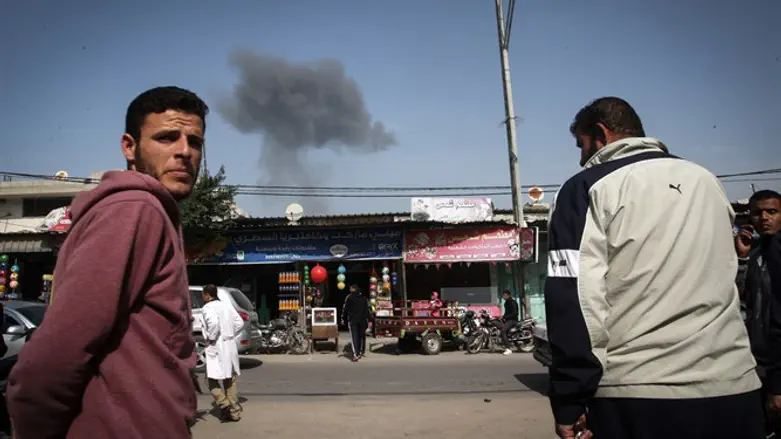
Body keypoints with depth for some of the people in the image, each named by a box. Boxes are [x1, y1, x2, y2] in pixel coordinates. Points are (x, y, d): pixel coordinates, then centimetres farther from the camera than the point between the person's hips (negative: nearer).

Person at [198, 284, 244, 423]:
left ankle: (224, 404, -14)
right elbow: (240, 323, 11)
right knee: (230, 381, 12)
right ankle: (234, 412, 13)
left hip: (216, 348, -7)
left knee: (213, 380, 4)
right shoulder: (227, 305, 12)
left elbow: (213, 323, -29)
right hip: (230, 347, 7)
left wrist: (210, 338, -14)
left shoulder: (208, 308, -10)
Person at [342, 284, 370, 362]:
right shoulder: (364, 298, 8)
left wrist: (343, 318, 3)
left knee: (354, 337, -6)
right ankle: (360, 352, 23)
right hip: (362, 320, 3)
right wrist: (369, 320, 4)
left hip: (352, 320, -3)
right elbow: (367, 310, 4)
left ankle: (355, 354, -16)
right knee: (361, 336, 15)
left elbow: (345, 309, -4)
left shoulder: (349, 297, -2)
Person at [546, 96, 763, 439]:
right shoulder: (707, 181, 14)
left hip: (635, 393, -5)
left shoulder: (588, 187, -5)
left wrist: (569, 400, -10)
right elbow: (720, 282, 21)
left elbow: (574, 295, -13)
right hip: (734, 386, 6)